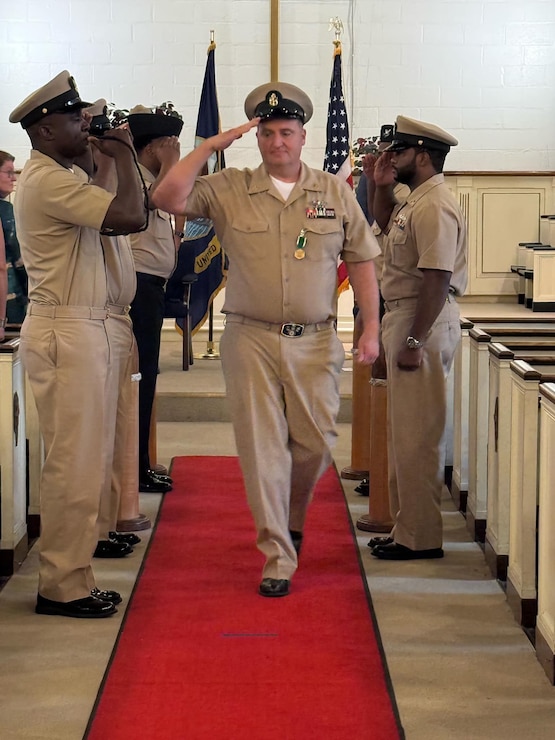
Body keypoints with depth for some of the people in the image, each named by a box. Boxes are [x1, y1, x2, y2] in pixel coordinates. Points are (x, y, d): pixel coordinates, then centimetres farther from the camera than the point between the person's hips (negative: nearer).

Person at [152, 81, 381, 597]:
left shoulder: (336, 193, 6)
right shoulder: (229, 191, 2)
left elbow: (361, 261, 8)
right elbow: (167, 199, -11)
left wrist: (370, 328, 2)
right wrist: (210, 146, -10)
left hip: (315, 342, 1)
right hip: (251, 339, -1)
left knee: (315, 442, 5)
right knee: (261, 447, -1)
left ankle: (292, 521, 36)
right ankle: (278, 557, 6)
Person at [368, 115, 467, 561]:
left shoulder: (435, 207, -18)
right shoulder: (416, 202, 15)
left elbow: (436, 280, -24)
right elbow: (386, 223, 37)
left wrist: (415, 341, -25)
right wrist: (383, 186, 19)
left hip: (424, 323, -11)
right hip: (403, 318, 11)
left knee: (417, 437, -5)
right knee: (406, 433, 16)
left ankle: (421, 537, 1)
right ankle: (407, 528, 25)